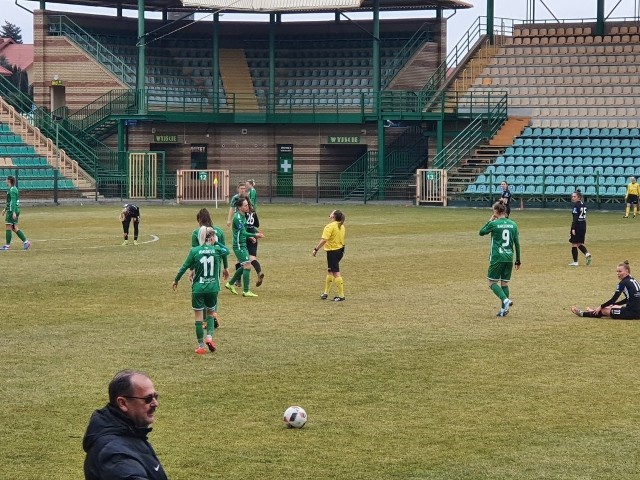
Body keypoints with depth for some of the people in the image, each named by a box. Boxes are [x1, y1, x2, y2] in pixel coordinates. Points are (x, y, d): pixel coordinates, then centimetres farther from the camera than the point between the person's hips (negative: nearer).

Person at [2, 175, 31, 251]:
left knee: (8, 227, -4)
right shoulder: (14, 189, 17)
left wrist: (13, 212, -27)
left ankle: (7, 245, 0)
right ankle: (25, 241, 7)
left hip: (12, 211, -10)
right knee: (14, 228, 10)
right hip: (11, 210, 10)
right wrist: (5, 209, 33)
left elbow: (13, 201, -22)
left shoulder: (12, 190, -14)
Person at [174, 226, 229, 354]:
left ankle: (201, 346, 8)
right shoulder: (217, 250, -3)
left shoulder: (194, 251, -6)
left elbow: (185, 267, 0)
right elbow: (227, 251, 20)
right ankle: (209, 337, -2)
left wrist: (176, 280, 13)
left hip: (198, 289, -1)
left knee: (199, 317, 7)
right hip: (213, 288, 1)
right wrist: (216, 243, 19)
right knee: (210, 314, 19)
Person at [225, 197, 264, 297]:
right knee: (247, 266, -11)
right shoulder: (237, 218, -19)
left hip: (243, 245, 10)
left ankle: (230, 284, 31)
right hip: (239, 245, -10)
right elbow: (243, 232, -25)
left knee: (244, 267, 18)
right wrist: (255, 235, -34)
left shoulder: (243, 216, 11)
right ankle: (246, 291, -8)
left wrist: (250, 237, 10)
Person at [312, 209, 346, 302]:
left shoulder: (330, 226, -18)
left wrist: (316, 249, -21)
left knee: (336, 273, -5)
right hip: (340, 250, 9)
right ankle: (326, 293, 29)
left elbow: (324, 240, -26)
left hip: (332, 251, -9)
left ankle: (341, 296, -4)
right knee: (330, 271, 20)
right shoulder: (342, 226, 8)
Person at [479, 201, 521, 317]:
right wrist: (518, 260, 15)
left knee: (492, 282, 5)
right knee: (505, 283, 13)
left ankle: (505, 300, -18)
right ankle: (504, 309, 10)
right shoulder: (513, 224, 5)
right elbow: (517, 244, 8)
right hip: (509, 258, 5)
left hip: (497, 258, -5)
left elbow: (481, 232, 8)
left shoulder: (494, 224, -9)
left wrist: (490, 220, 13)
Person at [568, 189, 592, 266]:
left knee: (574, 244, 2)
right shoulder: (583, 205, 11)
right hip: (583, 225, 8)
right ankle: (587, 253, -6)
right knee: (579, 243, 18)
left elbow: (575, 218, -20)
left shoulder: (576, 205, -14)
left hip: (577, 225, -8)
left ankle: (575, 262, 4)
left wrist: (573, 228, -22)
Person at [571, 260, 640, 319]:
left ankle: (582, 313, 28)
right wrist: (613, 305, 28)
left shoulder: (623, 283, -13)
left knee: (604, 310, 9)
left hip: (632, 313, -8)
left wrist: (601, 307, 5)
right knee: (610, 307, 28)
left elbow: (614, 299, -8)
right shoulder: (633, 280, 13)